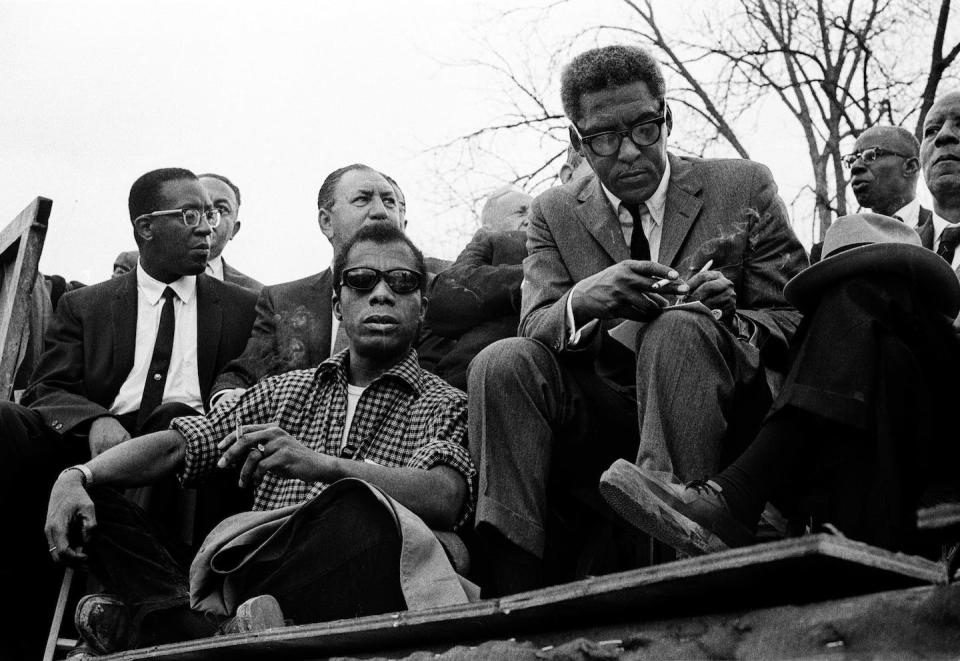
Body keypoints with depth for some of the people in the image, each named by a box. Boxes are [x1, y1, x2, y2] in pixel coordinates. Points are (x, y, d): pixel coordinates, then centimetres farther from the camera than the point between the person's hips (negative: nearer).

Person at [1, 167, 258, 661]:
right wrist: (94, 422, -16)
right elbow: (45, 392, 8)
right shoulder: (83, 306, 20)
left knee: (175, 420, -37)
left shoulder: (244, 309, 21)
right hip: (90, 445, 1)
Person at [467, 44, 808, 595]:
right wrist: (584, 301, -25)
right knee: (502, 363, -24)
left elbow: (795, 323, 5)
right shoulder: (555, 213, 14)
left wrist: (733, 320, -19)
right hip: (600, 421, 2)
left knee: (679, 328, -31)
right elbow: (537, 328, 0)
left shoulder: (744, 189, 9)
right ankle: (516, 595, -28)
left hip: (719, 419, -2)